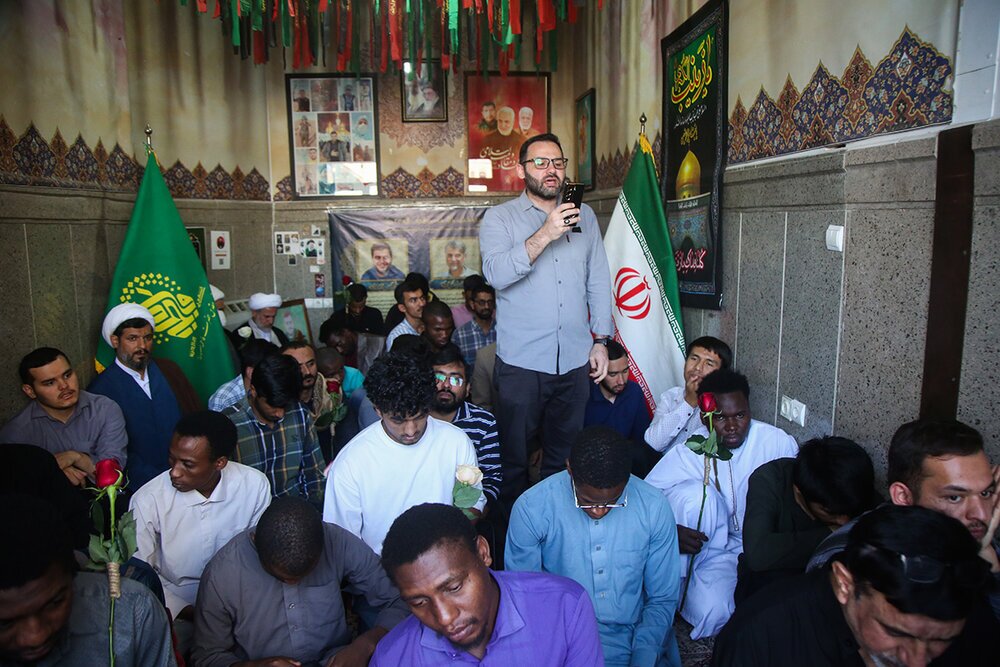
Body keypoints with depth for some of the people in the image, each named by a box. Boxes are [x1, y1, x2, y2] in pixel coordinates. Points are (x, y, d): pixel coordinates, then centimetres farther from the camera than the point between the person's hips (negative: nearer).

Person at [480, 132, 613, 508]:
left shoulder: (584, 216, 12)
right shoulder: (500, 219, 0)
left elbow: (599, 281, 13)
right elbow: (497, 274, -17)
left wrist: (600, 340, 8)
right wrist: (545, 234, -25)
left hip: (575, 360, 3)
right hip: (521, 361, -3)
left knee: (565, 456, 14)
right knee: (514, 456, 8)